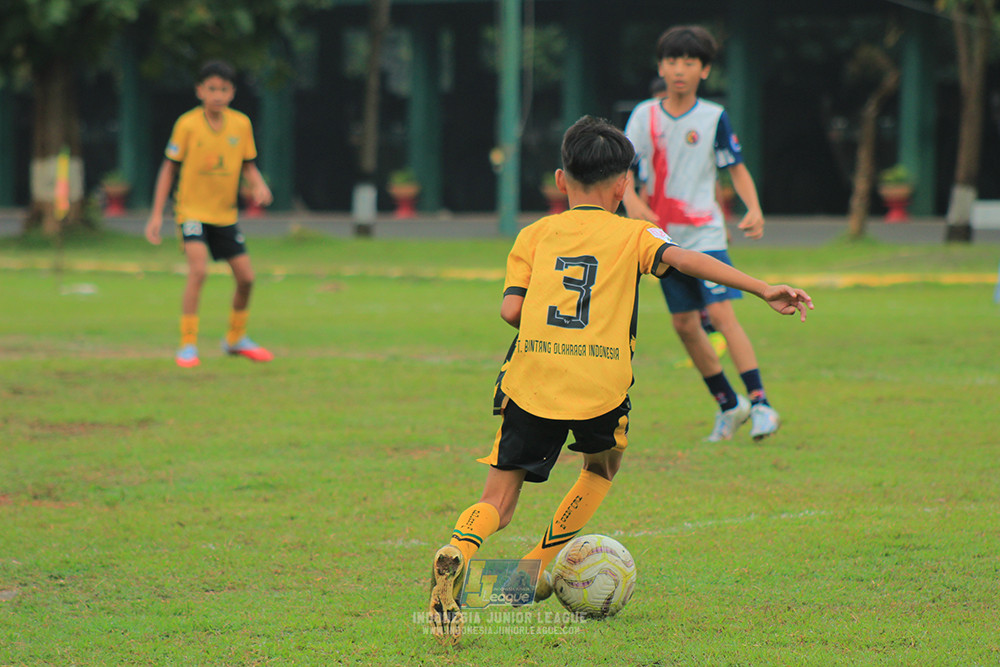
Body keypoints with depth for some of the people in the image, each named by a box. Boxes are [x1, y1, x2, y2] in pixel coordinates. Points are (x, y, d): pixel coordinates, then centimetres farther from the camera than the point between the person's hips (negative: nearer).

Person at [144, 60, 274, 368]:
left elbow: (248, 165, 9)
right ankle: (188, 345, -16)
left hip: (225, 214, 5)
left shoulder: (241, 124, -2)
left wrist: (259, 186, -14)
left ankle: (236, 338, 30)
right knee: (198, 269, -24)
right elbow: (169, 168, -5)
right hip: (192, 211, -5)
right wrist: (156, 214, -8)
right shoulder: (187, 124, -11)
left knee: (245, 276, 5)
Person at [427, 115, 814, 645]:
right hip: (601, 387, -1)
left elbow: (510, 310, 4)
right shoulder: (633, 235, 9)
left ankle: (458, 551, -29)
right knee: (601, 468, 29)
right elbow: (683, 259, -8)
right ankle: (536, 570, 23)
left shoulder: (535, 235, 15)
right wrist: (764, 290, -13)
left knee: (499, 499, 3)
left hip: (531, 381, 1)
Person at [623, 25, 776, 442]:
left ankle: (760, 404, -18)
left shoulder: (714, 118, -3)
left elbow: (737, 169, 1)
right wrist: (630, 200, -24)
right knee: (684, 324, 5)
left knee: (721, 312, -17)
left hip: (705, 233, -3)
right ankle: (728, 406, 19)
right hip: (663, 236, 3)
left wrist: (754, 209, -16)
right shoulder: (645, 115, 2)